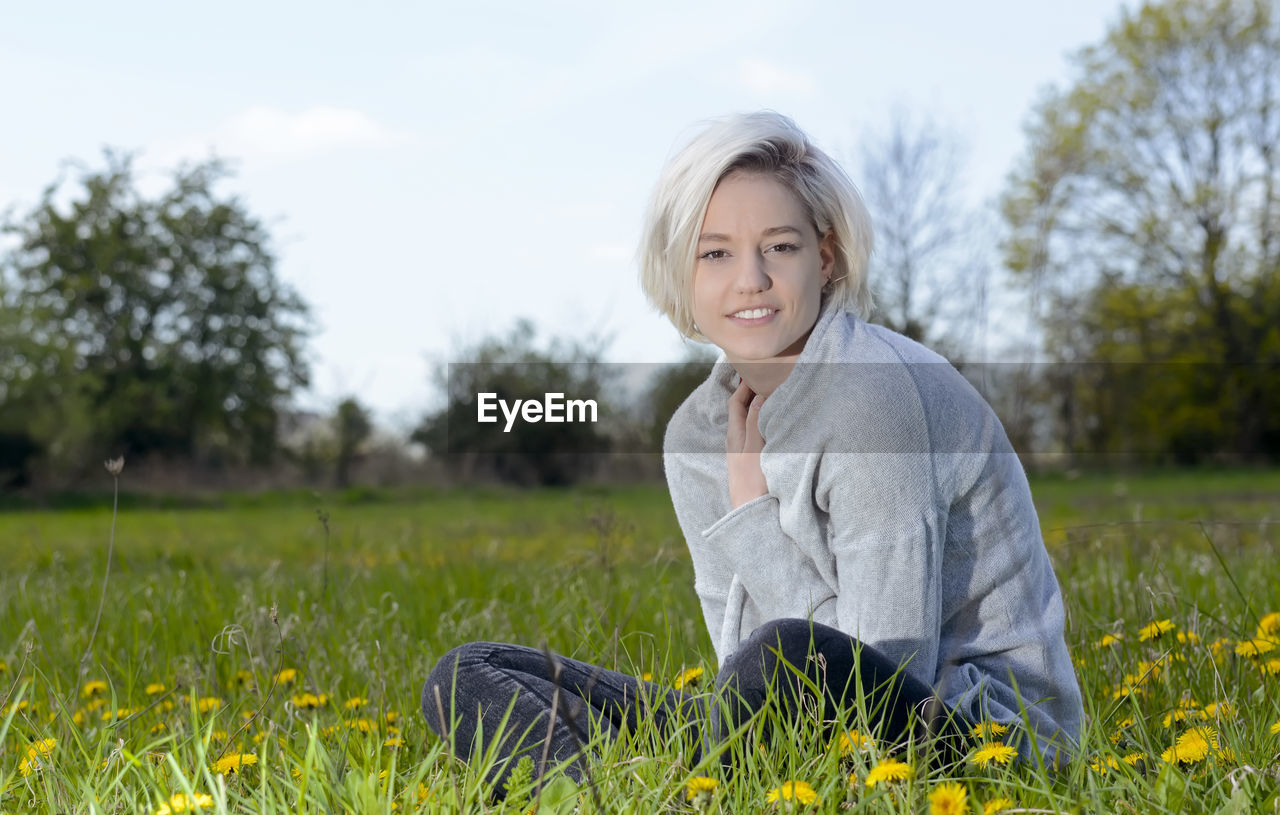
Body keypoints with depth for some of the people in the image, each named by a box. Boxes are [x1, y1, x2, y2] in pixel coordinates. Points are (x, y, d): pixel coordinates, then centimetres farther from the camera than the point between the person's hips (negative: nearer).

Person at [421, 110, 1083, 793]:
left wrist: (753, 513, -15)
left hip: (992, 737, -7)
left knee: (786, 657, -41)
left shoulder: (873, 390, -18)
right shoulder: (695, 437, 3)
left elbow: (886, 669, -21)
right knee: (467, 679, 0)